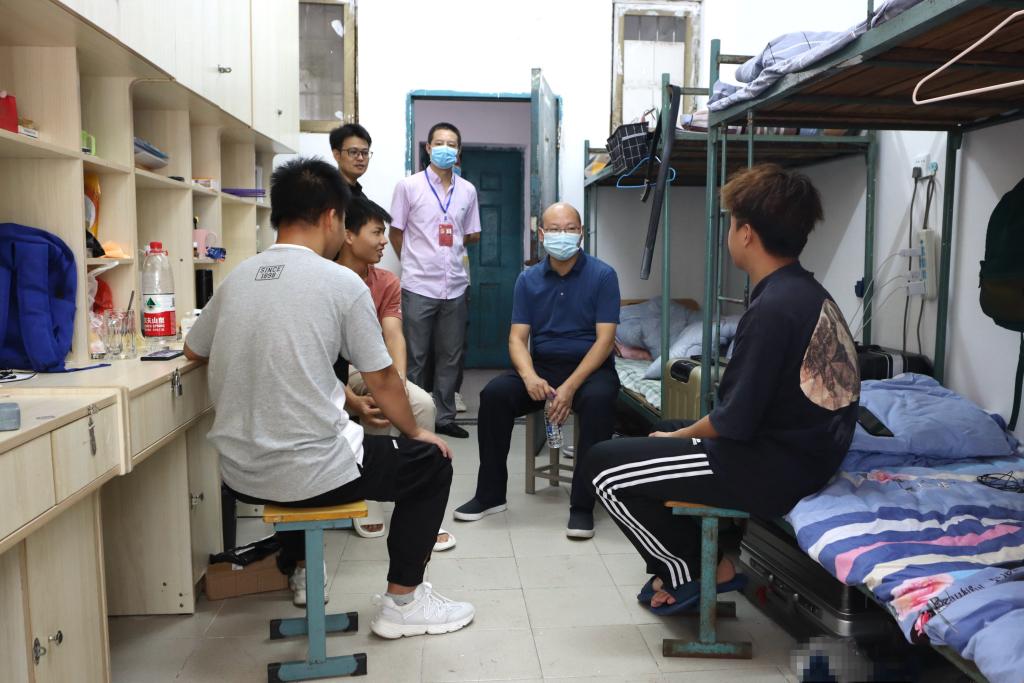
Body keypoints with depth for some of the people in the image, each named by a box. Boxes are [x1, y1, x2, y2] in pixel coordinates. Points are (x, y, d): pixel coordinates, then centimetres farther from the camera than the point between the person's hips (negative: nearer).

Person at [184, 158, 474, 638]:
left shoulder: (237, 277, 4)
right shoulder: (341, 281, -11)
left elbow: (193, 351, 21)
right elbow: (383, 382, -5)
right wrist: (416, 432, 12)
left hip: (239, 475, 7)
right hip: (309, 474, -6)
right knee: (431, 462, 14)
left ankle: (298, 570, 50)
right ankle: (402, 601, 16)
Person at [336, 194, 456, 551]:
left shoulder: (387, 282, 4)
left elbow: (394, 337, -9)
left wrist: (398, 382, -29)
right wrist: (353, 401, -31)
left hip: (369, 372, 5)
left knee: (422, 404, -20)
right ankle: (367, 499, -10)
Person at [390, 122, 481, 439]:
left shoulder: (467, 190, 9)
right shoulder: (409, 186, 0)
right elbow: (396, 233, 5)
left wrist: (449, 246, 10)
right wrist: (415, 262, 9)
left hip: (455, 287, 4)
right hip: (418, 286, -3)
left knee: (450, 358, 9)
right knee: (414, 359, 3)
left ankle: (444, 417, 21)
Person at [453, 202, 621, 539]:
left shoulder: (602, 275, -4)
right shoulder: (528, 280, 7)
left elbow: (605, 339, -11)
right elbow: (517, 338, 1)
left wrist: (570, 387, -23)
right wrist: (530, 377, -21)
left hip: (589, 368, -3)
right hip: (541, 366, 3)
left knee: (598, 399, -36)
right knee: (494, 393, -23)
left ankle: (582, 504, -23)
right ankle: (490, 494, -9)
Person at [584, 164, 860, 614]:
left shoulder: (774, 307, -23)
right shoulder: (806, 291, 8)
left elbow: (735, 422, -22)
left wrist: (678, 437, -3)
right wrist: (677, 434, 10)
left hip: (775, 470, -10)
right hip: (803, 452, 10)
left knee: (604, 464, -7)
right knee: (659, 434, 27)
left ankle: (683, 575, 10)